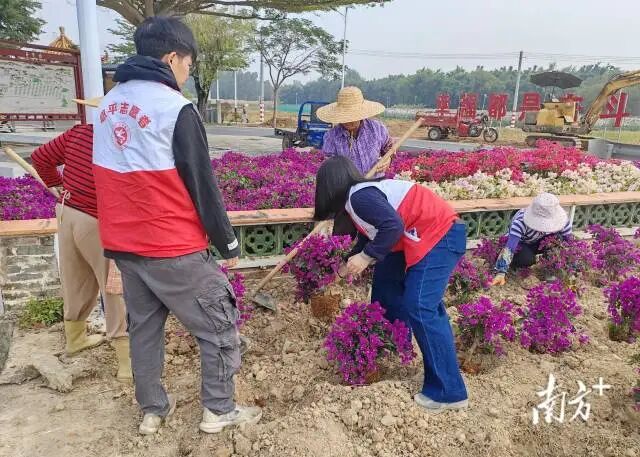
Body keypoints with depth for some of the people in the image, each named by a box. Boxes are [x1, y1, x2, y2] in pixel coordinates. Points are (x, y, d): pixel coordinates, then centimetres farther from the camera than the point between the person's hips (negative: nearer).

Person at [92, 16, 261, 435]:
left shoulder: (109, 104, 9)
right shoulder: (175, 108, -15)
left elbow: (120, 178, 16)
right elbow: (202, 186, -13)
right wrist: (229, 244, -4)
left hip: (123, 244, 8)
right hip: (171, 247, -8)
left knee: (143, 326, 20)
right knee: (220, 325, 8)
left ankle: (153, 410, 33)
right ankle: (219, 411, 19)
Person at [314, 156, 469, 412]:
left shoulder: (359, 196, -16)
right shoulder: (360, 194, 15)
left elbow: (393, 226, -29)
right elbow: (369, 235, 26)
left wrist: (366, 257, -18)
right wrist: (347, 267, 33)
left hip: (440, 236, -11)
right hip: (425, 236, 11)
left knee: (420, 308, -15)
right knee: (385, 277, 21)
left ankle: (448, 392, -8)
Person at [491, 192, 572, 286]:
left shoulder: (562, 219, -29)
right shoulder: (520, 223, -40)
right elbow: (509, 249, -47)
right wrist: (501, 273, -56)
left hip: (541, 241, 4)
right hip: (521, 243, -3)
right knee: (527, 259, -35)